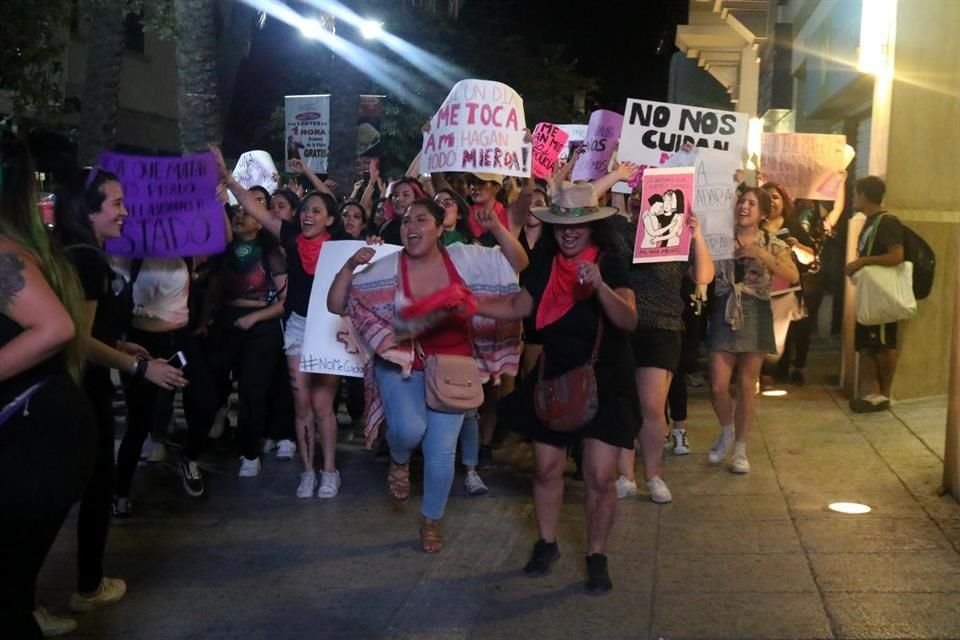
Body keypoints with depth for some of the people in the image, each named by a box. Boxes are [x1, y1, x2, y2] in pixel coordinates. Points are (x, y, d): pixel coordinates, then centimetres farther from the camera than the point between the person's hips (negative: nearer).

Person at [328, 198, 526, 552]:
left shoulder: (466, 258, -8)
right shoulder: (386, 268, -9)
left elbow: (519, 265, -4)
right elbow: (336, 305, -7)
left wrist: (498, 229, -17)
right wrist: (350, 265, -21)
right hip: (401, 362, -1)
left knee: (441, 450, 3)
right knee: (409, 429, -27)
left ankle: (431, 520, 28)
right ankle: (399, 462, 12)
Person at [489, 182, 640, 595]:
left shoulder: (610, 262, -14)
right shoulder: (545, 263, -1)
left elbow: (629, 321, -27)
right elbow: (518, 306, 8)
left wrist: (600, 286, -42)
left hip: (604, 381, -4)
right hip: (554, 378, 4)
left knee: (600, 478, -5)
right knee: (547, 468, 10)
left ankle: (597, 556, 14)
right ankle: (547, 544, 30)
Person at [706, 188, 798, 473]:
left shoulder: (772, 243, 1)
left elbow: (793, 276, -14)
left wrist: (761, 255, -21)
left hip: (756, 315, 0)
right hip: (725, 313, 1)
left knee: (747, 386, 5)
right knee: (718, 386, -3)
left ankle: (740, 449, 19)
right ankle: (726, 432, 27)